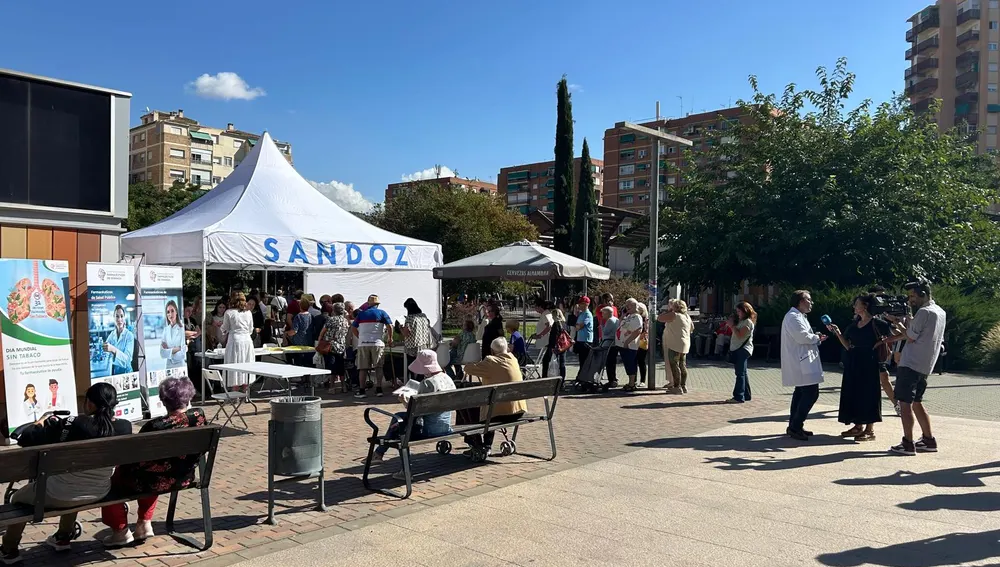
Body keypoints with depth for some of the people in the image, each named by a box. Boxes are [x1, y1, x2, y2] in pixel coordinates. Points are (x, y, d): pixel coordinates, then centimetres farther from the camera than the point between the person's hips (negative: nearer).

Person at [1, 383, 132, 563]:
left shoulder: (71, 425, -26)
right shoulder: (125, 427, -15)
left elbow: (25, 439, -18)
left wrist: (41, 422, 2)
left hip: (58, 496, -4)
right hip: (98, 494, 4)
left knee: (17, 497, 28)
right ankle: (62, 538, 53)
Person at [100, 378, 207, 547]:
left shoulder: (155, 426, -29)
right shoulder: (199, 415, -15)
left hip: (155, 482, -5)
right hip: (185, 479, 6)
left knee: (114, 478, 22)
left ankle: (121, 531, 31)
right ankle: (144, 524, 39)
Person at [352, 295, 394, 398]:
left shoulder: (361, 313, 11)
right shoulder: (381, 313, 4)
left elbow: (353, 329, 11)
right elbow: (389, 326, -5)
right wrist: (390, 339, 6)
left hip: (363, 344, 2)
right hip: (378, 343, -2)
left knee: (363, 368, 4)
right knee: (379, 367, 9)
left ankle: (361, 391, 4)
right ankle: (378, 389, 5)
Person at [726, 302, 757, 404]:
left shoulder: (748, 322, -9)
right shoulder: (740, 321, 20)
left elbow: (740, 335, -18)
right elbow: (734, 334, 19)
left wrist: (732, 326, -13)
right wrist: (731, 325, 8)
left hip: (743, 349, -10)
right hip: (736, 349, 10)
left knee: (740, 373, -11)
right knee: (742, 373, 14)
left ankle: (739, 397, -13)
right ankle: (746, 395, 21)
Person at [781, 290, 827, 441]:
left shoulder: (798, 316, 19)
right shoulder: (793, 317, -16)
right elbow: (802, 337, -24)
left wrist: (815, 338, 5)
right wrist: (817, 338, -7)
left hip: (802, 362, 12)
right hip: (801, 362, -12)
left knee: (801, 392, 15)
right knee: (811, 393, -13)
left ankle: (794, 426, 21)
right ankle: (795, 427, -9)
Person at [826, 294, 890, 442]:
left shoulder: (876, 323, -6)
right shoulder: (854, 323, 12)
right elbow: (848, 346, 9)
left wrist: (876, 346, -16)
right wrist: (837, 332, 1)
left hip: (868, 363, -7)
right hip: (853, 363, 7)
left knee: (868, 394, -3)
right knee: (853, 393, 9)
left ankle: (870, 430, 3)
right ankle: (859, 426, 18)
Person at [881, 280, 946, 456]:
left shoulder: (924, 312, -15)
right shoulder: (941, 312, 15)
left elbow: (910, 337, -11)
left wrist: (900, 325, 6)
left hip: (911, 364, -9)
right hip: (925, 366, 9)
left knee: (904, 402, -5)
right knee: (916, 402, 17)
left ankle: (908, 444, -5)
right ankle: (929, 441, 20)